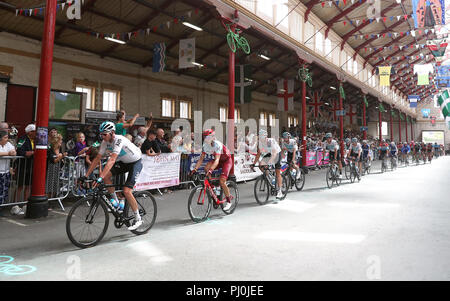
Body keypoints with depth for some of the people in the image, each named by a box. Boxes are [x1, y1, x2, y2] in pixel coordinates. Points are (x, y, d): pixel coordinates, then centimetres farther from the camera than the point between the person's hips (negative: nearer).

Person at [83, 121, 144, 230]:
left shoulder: (119, 140, -30)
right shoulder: (105, 142, -7)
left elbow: (112, 160, -40)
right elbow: (97, 159, -4)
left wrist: (100, 178, -46)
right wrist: (86, 176, -9)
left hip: (135, 162, -7)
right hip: (124, 162, 7)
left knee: (126, 191, -18)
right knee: (106, 175, -14)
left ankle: (137, 218, -2)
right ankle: (117, 203, 2)